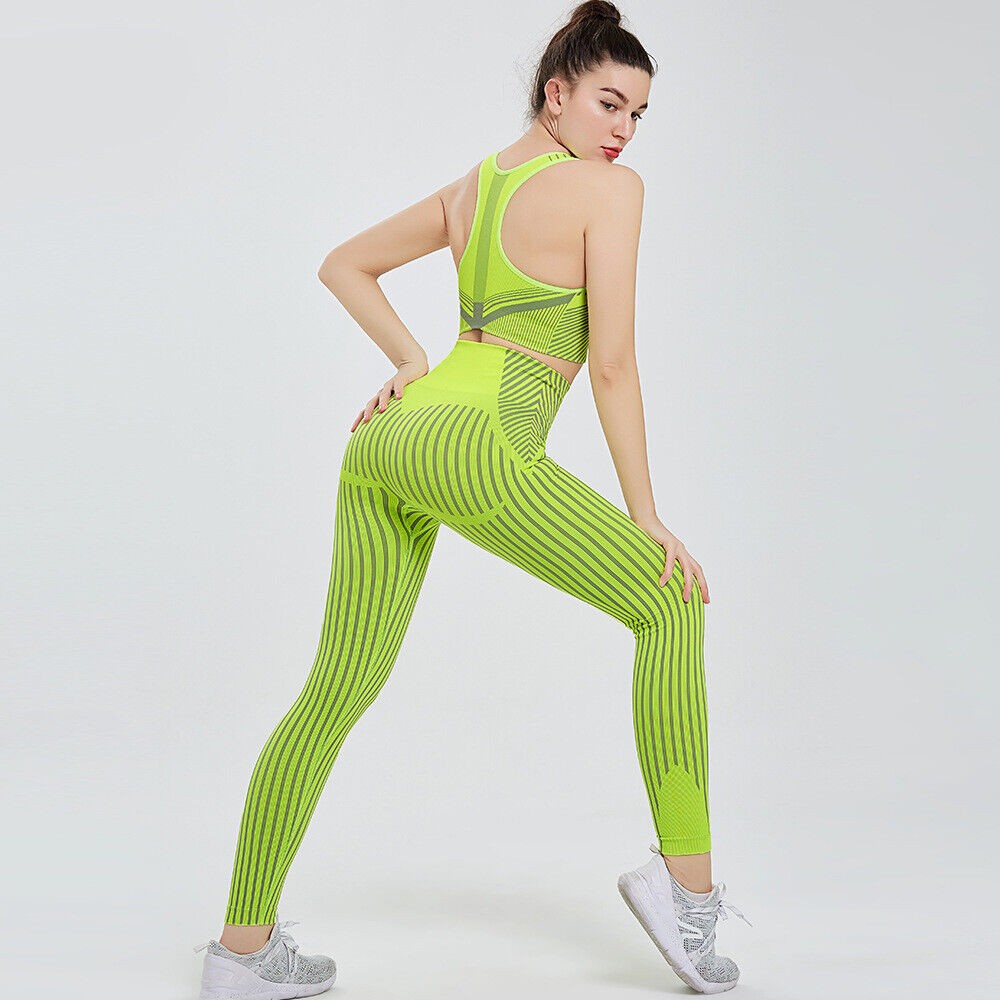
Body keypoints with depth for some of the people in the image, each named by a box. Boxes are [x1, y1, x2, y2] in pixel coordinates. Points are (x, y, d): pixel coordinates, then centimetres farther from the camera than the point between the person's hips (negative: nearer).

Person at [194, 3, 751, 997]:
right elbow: (611, 363, -5)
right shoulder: (608, 187, 0)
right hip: (476, 449, -8)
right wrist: (645, 515, 0)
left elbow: (343, 265, 29)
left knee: (337, 690, 12)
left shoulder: (471, 186, 22)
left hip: (387, 441, 8)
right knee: (671, 600, 7)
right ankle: (685, 877, 5)